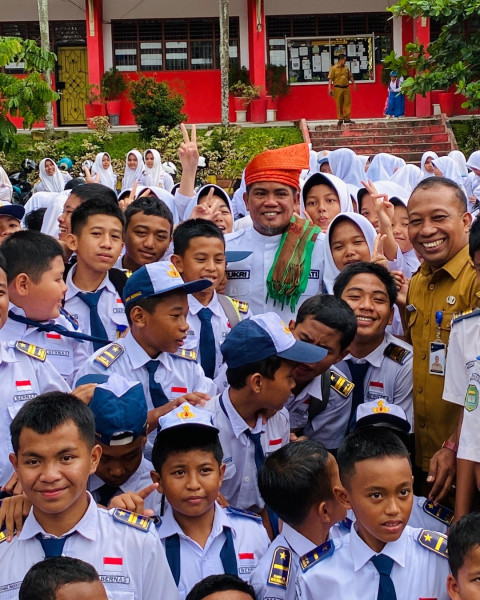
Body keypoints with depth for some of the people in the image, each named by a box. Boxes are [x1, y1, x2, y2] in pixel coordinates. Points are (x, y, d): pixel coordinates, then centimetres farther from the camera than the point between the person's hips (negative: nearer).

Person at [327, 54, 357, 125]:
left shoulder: (346, 68, 10)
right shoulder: (334, 68, -3)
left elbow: (350, 76, 20)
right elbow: (330, 79, -7)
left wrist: (354, 83, 16)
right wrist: (329, 88, -15)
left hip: (346, 88, 4)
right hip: (338, 89, -4)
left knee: (347, 103, 3)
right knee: (339, 104, 2)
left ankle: (347, 119, 9)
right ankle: (340, 119, 11)